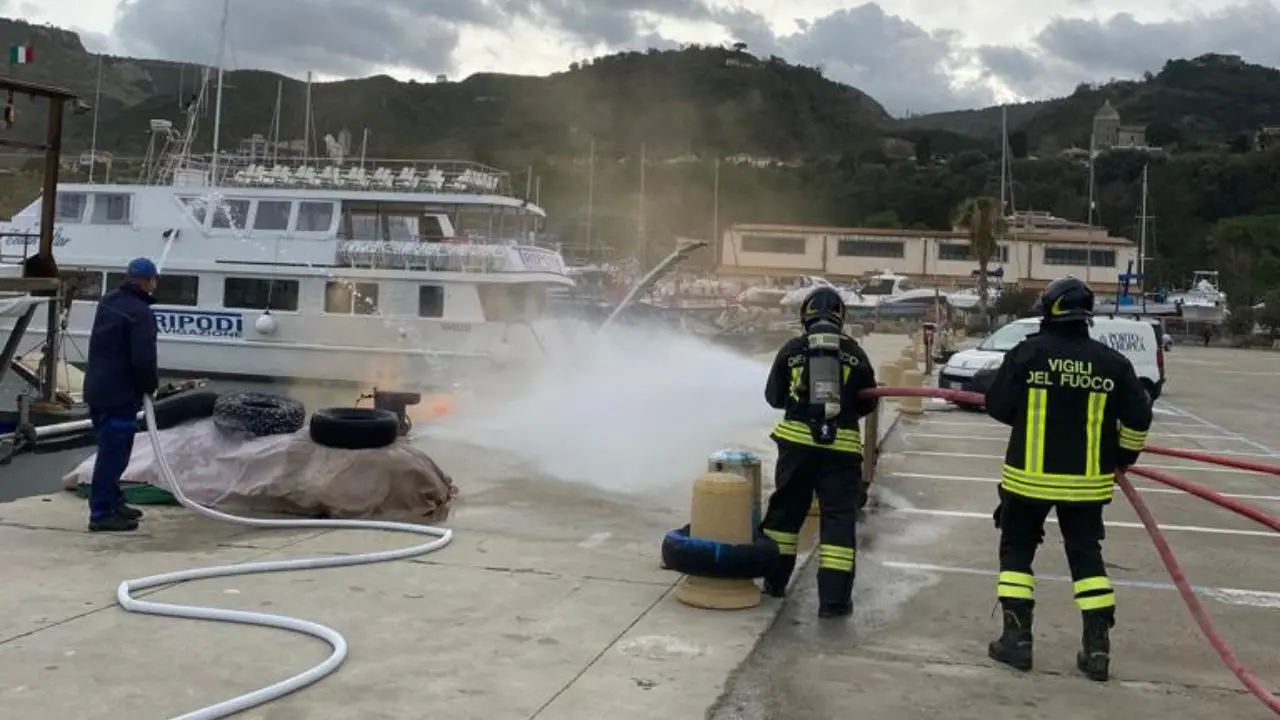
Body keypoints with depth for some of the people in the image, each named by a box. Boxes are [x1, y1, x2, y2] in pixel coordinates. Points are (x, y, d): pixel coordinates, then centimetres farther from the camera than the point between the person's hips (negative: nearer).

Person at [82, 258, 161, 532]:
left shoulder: (108, 301, 11)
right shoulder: (140, 313, -19)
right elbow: (143, 360, -24)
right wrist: (151, 385, -6)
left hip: (98, 389, 10)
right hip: (119, 394, -10)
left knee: (111, 449, 19)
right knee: (113, 452, -5)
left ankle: (112, 502, 29)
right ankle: (101, 513, -3)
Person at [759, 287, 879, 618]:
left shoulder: (792, 350, 1)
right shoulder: (854, 354, 2)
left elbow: (774, 397, 8)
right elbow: (867, 404, 8)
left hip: (797, 440, 1)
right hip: (841, 444, -1)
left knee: (786, 508, 17)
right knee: (839, 517, 2)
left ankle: (774, 578, 25)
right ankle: (834, 597, -2)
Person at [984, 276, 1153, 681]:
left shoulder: (1027, 353, -10)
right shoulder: (1112, 363, -3)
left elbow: (998, 407, -7)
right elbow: (1138, 417, 0)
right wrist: (1124, 454, 18)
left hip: (1029, 475, -2)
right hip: (1086, 480, 2)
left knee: (1017, 549, 13)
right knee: (1086, 555, 12)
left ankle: (1017, 638, 11)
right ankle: (1097, 647, 9)